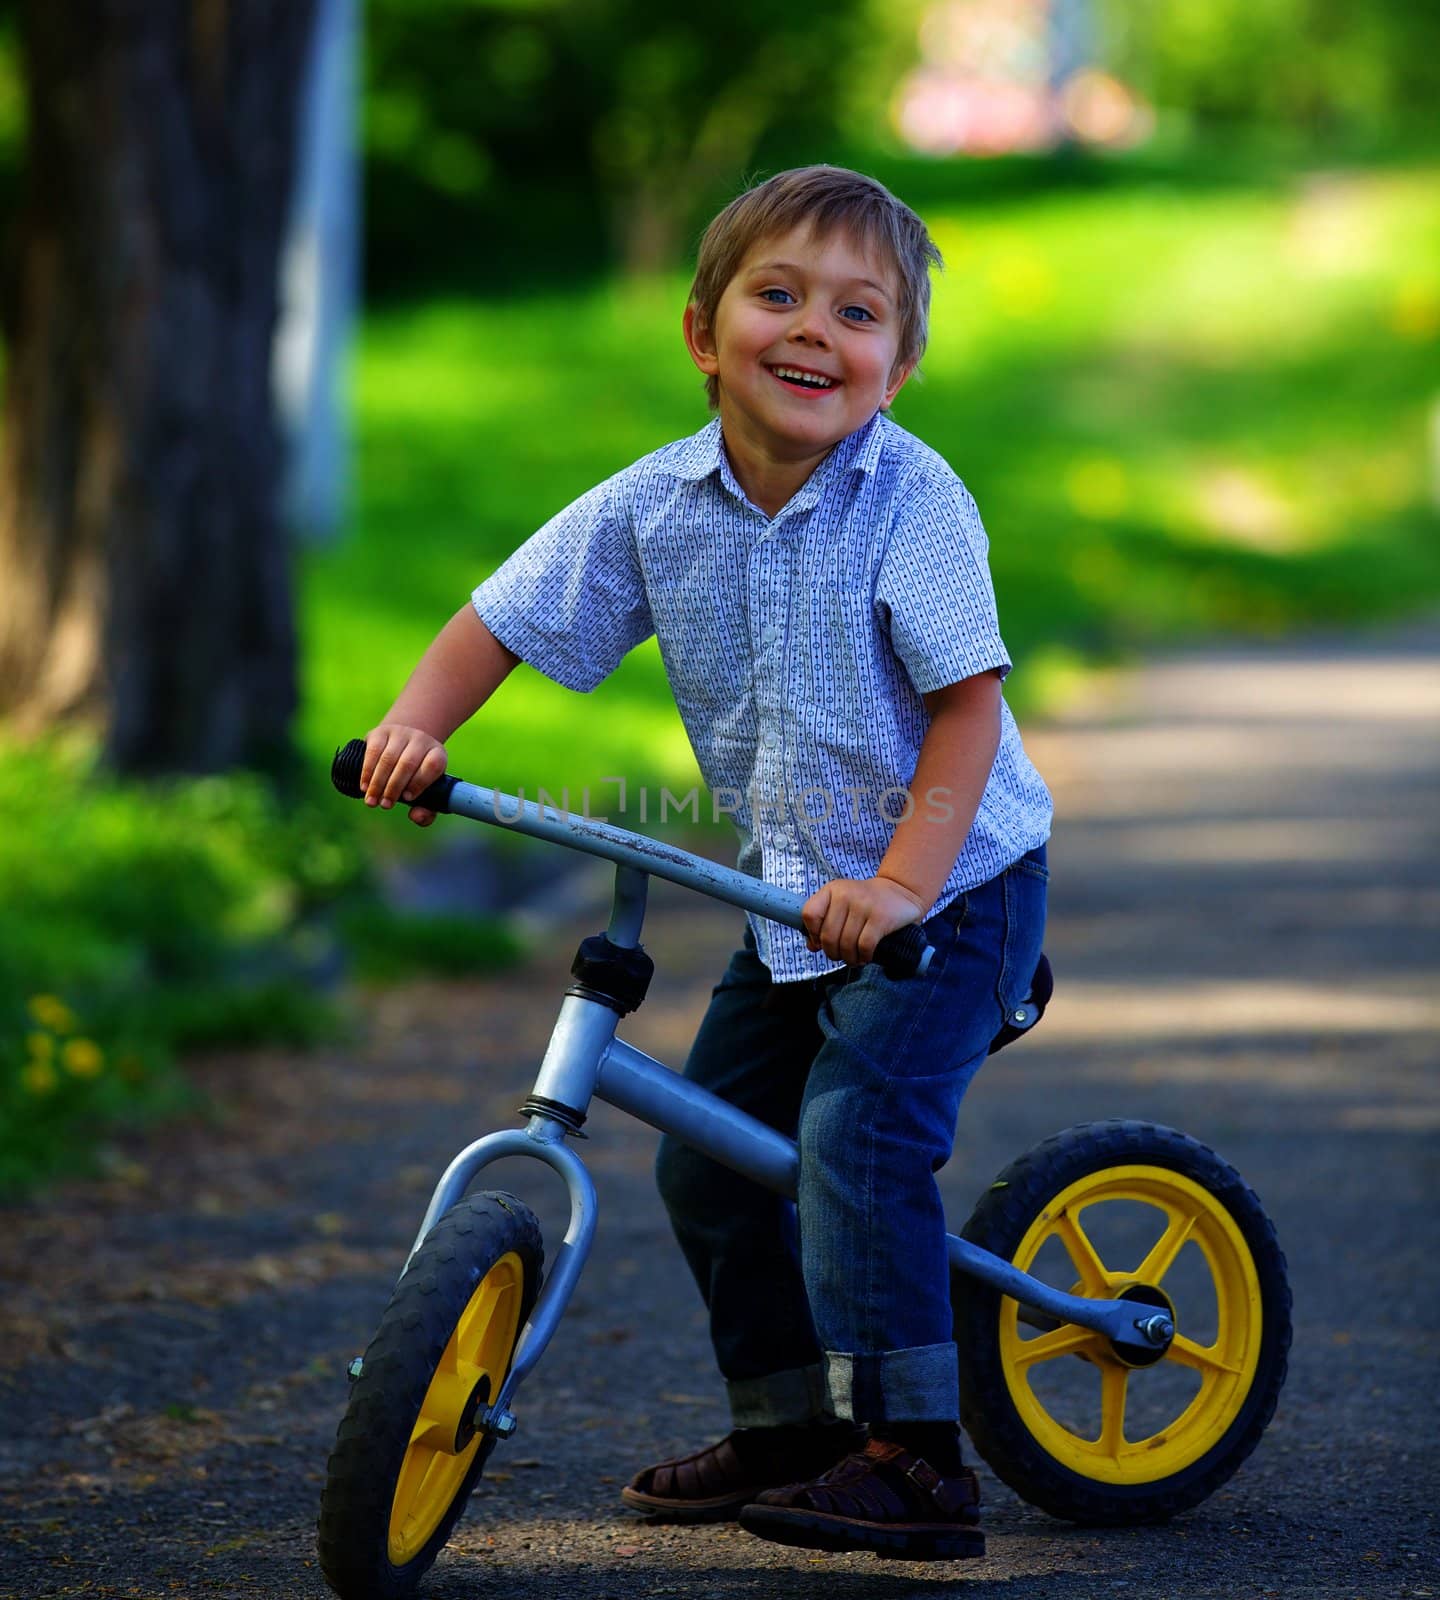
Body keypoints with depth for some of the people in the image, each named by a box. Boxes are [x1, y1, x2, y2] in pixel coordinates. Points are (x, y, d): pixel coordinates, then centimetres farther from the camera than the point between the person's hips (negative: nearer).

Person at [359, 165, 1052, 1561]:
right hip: (790, 900, 7)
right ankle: (787, 1422, 28)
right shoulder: (655, 505, -5)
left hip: (951, 884, -7)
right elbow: (502, 621, 0)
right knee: (707, 1160, 10)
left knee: (857, 1133, -22)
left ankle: (913, 1458, -16)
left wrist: (899, 885, -32)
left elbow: (968, 703, -22)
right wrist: (416, 725, -19)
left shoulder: (911, 501, -19)